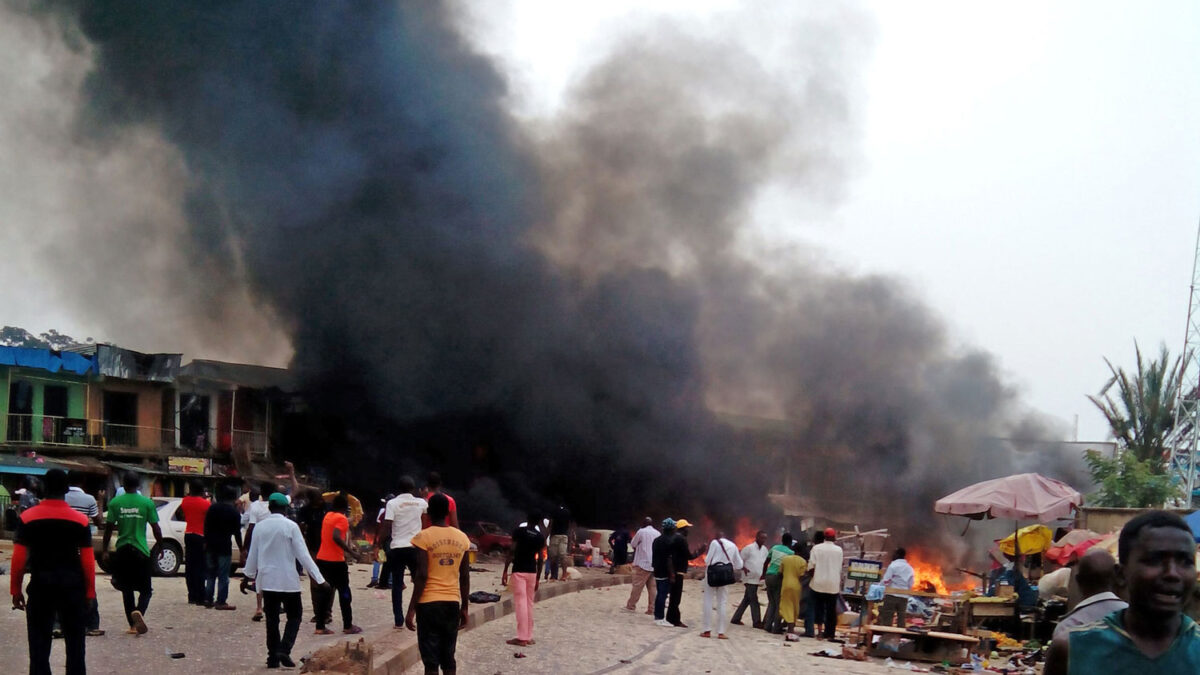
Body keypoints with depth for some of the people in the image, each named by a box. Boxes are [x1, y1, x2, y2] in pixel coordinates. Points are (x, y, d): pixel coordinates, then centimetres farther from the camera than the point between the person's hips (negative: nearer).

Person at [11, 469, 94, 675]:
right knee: (75, 643, 9)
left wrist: (15, 590, 3)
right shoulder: (80, 520, -4)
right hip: (72, 585, 0)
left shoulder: (27, 518, -3)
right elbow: (88, 561, -5)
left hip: (40, 585, 0)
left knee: (39, 643, 6)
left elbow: (19, 559, -5)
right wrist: (90, 592, 3)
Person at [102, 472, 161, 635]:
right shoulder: (147, 502, -4)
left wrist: (104, 548, 12)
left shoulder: (115, 503, -1)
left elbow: (109, 528, 0)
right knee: (145, 589, 5)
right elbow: (156, 529, -2)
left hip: (122, 551, 2)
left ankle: (133, 625, 13)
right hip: (141, 551, -2)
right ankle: (139, 611, -23)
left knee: (126, 590, 13)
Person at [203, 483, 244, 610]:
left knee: (210, 574, 13)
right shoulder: (234, 512, -7)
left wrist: (206, 542, 13)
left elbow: (206, 527, 6)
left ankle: (208, 600, 14)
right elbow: (237, 532, -5)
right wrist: (241, 548, 4)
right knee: (223, 576, -1)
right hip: (224, 547, -5)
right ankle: (221, 602, -2)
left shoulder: (212, 508, 6)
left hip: (210, 546, 5)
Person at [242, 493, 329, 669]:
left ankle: (273, 657, 10)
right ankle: (284, 650, -10)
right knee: (294, 616, 8)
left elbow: (253, 554, 9)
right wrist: (320, 580, -10)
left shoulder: (260, 526, 1)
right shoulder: (291, 526, -10)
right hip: (288, 580, -3)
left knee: (272, 619, 11)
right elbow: (303, 555, -12)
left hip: (267, 580, 4)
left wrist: (247, 576, 24)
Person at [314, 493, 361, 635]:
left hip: (322, 559, 7)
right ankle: (348, 626, 8)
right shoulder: (342, 519, -12)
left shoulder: (328, 516, 12)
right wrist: (350, 550, -22)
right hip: (336, 561, -7)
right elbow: (336, 537, -26)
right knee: (344, 593, 4)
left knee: (325, 592, 11)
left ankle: (320, 626, 7)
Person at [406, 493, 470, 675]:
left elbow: (422, 576, -12)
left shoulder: (424, 537, -8)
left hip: (429, 603, -4)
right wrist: (464, 608, 16)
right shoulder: (462, 538, 6)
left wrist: (411, 609, -8)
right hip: (453, 602, 4)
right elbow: (465, 577, 8)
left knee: (431, 660, -1)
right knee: (448, 658, 11)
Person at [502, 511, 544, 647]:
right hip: (532, 572, 4)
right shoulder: (539, 536, 6)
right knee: (529, 603, 11)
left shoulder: (519, 531, -5)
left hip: (519, 571, -4)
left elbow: (512, 551, -12)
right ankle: (529, 636, 13)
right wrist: (537, 578, 13)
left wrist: (505, 571, -9)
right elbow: (540, 559, 6)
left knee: (520, 603, -5)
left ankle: (522, 637, -6)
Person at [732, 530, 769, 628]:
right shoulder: (749, 548, -9)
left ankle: (736, 619, 20)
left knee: (747, 600, 12)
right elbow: (740, 560, -7)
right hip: (750, 578, -7)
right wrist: (744, 568, -24)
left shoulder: (765, 550, 10)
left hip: (758, 579, 7)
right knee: (754, 600, -8)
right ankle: (757, 621, -6)